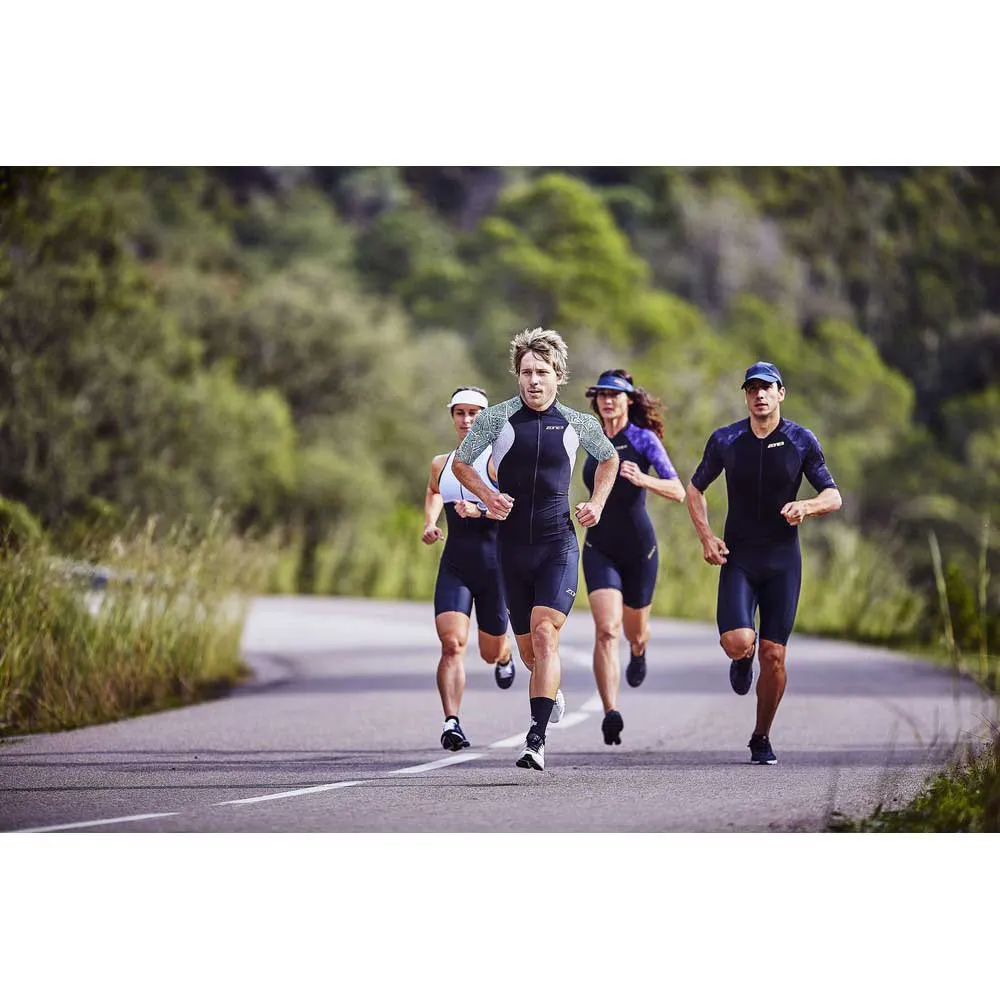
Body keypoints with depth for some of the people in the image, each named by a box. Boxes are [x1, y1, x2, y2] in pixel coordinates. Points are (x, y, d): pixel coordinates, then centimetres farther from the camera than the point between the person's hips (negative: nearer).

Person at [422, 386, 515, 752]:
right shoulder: (441, 464, 8)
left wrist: (479, 511, -32)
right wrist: (430, 523, 14)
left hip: (494, 562, -2)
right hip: (454, 565, 2)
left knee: (491, 651, 13)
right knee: (452, 644, -18)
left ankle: (504, 655, 52)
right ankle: (451, 723, -23)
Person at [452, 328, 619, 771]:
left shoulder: (578, 423, 1)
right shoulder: (496, 418, -2)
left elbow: (609, 459, 21)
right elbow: (460, 463, 10)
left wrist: (597, 502, 7)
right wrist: (487, 494, -8)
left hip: (558, 546, -2)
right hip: (512, 547, 2)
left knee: (545, 636, -20)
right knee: (528, 650, 9)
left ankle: (536, 741, -24)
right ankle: (552, 691, 44)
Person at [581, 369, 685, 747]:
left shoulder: (644, 439, -11)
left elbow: (678, 492, -23)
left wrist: (642, 479, -38)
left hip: (639, 548, -2)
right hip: (600, 550, 2)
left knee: (635, 632, 18)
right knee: (606, 630, -19)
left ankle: (639, 653, 57)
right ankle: (611, 713, -26)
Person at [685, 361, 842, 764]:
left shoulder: (801, 441, -1)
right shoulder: (725, 441, 0)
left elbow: (833, 496, 3)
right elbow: (695, 489, 13)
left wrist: (806, 506, -20)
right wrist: (705, 535, -2)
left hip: (783, 560, 0)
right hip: (738, 557, 0)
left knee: (774, 656, -3)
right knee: (738, 642, -20)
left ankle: (761, 738, 15)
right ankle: (743, 659, 20)